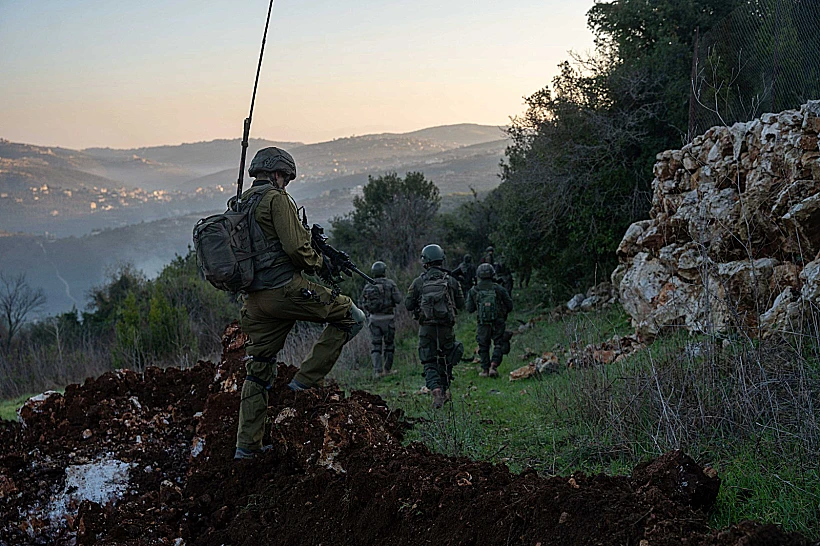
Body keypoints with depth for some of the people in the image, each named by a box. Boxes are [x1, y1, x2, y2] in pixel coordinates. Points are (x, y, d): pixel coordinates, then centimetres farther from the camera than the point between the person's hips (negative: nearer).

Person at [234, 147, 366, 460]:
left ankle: (246, 446, 12)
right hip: (284, 289, -8)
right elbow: (295, 247, -16)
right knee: (350, 316, 3)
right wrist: (317, 263, 4)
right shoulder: (276, 199, -7)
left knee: (258, 370, 13)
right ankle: (305, 381, -1)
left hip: (254, 298, 9)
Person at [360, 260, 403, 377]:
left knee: (376, 346, 5)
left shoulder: (368, 286, 3)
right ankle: (387, 369, 18)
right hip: (388, 318, -2)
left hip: (374, 319, 2)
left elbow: (362, 303, 5)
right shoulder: (390, 283, -6)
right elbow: (398, 299, -11)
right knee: (389, 344, 13)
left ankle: (378, 370, -7)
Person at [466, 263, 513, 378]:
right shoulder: (499, 289, -6)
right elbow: (509, 305, -1)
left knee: (483, 347, 14)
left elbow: (469, 309, 2)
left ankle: (485, 369, 12)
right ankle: (494, 366, -9)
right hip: (498, 323, -1)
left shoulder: (473, 291, -3)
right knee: (499, 345, 8)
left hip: (482, 324, 1)